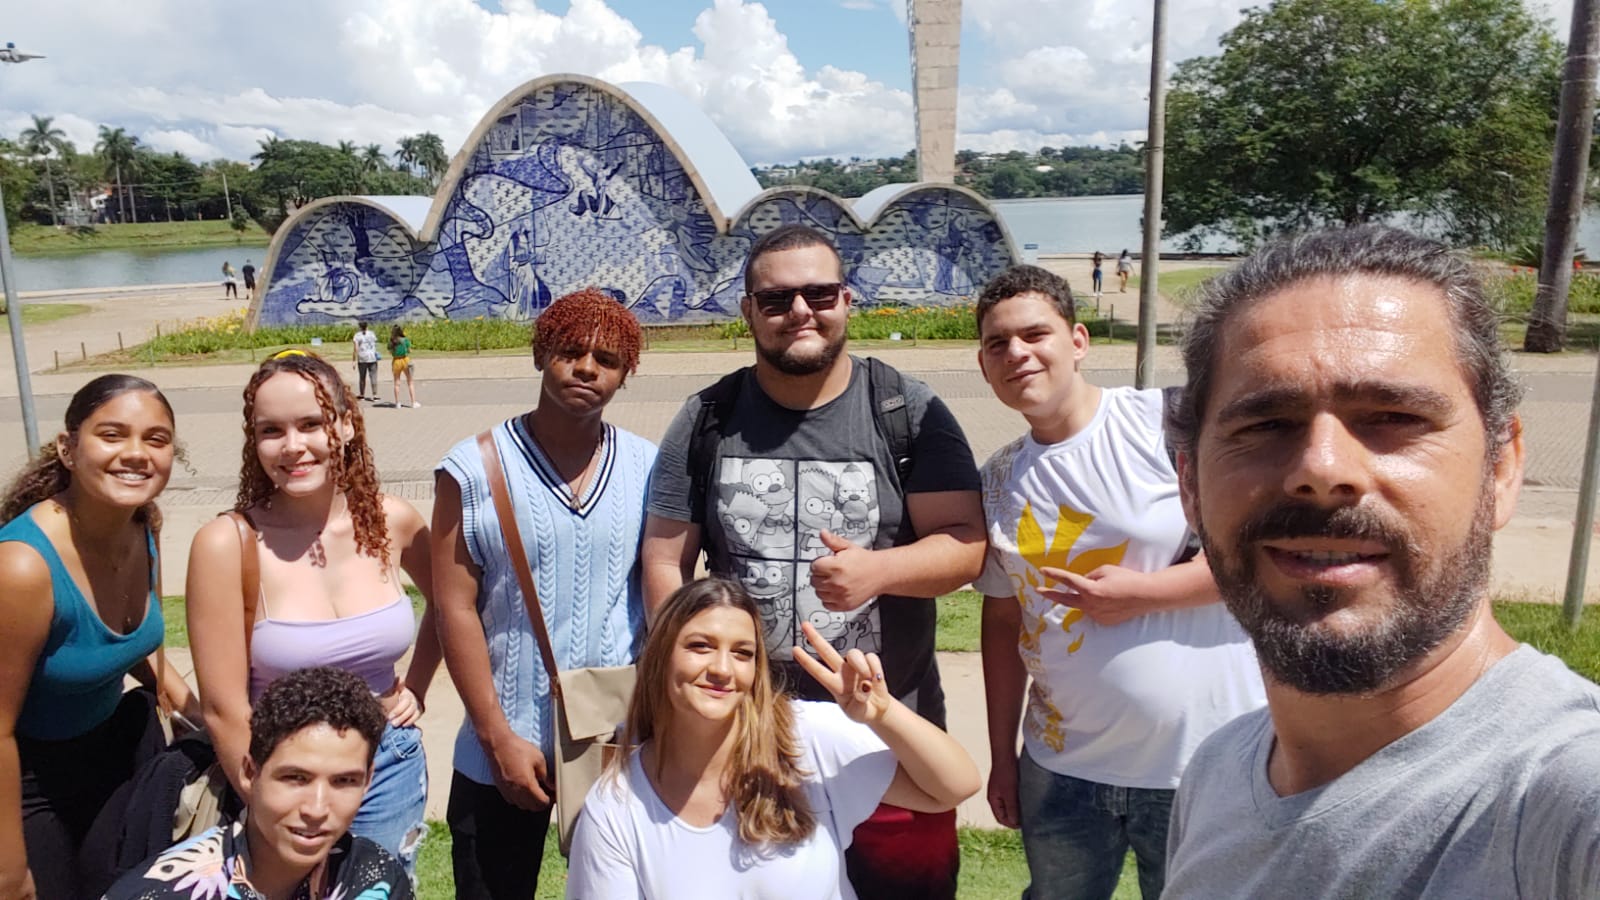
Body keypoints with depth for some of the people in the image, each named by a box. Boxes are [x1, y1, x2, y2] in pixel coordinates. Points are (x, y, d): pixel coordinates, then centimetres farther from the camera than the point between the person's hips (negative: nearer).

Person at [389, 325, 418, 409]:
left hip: (396, 361, 2)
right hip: (405, 360, -2)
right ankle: (414, 402, 6)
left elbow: (390, 352, 0)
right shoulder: (405, 340, -11)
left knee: (397, 383, 12)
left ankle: (397, 402, 13)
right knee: (410, 382, 8)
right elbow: (409, 351, -6)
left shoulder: (391, 342, -6)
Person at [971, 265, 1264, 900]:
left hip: (1203, 763, -4)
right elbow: (1003, 622, 9)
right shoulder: (999, 480, 4)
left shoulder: (1168, 421, -11)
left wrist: (1142, 593, -18)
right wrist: (1001, 758, 9)